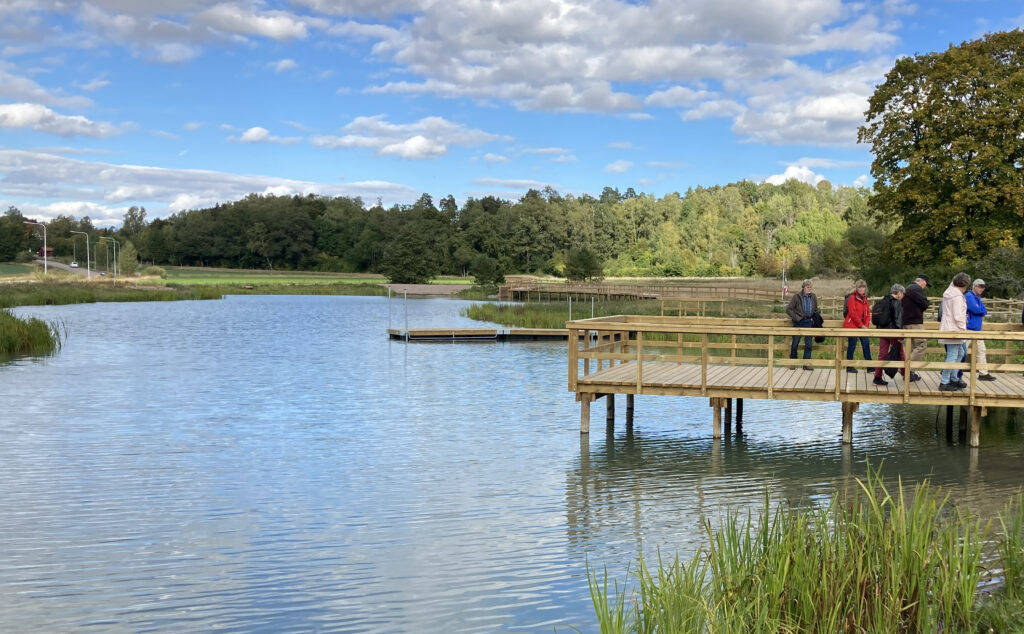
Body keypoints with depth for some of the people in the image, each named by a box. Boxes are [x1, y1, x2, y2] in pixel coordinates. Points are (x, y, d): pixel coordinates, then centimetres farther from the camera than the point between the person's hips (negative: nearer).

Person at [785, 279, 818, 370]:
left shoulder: (813, 297, 6)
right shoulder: (797, 297, -6)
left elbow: (815, 310, 19)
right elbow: (788, 309, -6)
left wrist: (814, 318, 5)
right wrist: (796, 318, -11)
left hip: (809, 322, 3)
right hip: (799, 322, -3)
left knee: (808, 344, 2)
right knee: (795, 343, 4)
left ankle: (806, 363, 7)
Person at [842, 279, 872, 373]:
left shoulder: (864, 298, 13)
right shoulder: (852, 298, -10)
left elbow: (867, 312, 13)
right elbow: (853, 314, -15)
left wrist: (866, 325, -1)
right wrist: (861, 325, -13)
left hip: (862, 326, 7)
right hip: (852, 325, -7)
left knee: (866, 344, 4)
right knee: (852, 345, -2)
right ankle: (850, 367, 6)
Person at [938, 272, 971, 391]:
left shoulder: (949, 292, 13)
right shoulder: (957, 296, -17)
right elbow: (958, 316, -21)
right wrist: (963, 328, -10)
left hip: (948, 329, 11)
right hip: (953, 330, -11)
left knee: (960, 353, 21)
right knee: (952, 356, -8)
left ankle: (954, 379, 26)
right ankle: (944, 383, -6)